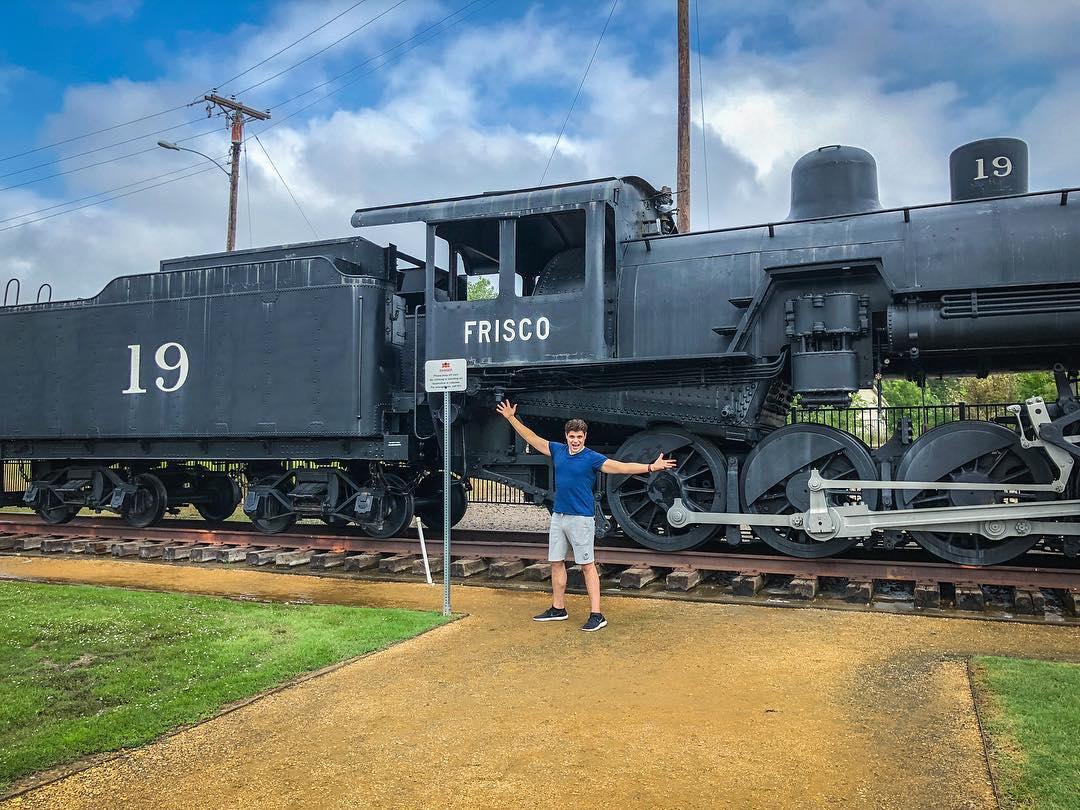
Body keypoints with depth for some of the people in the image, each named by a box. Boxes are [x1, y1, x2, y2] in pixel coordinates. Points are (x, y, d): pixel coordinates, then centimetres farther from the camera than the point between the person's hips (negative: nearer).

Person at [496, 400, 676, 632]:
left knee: (587, 565, -4)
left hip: (581, 518, -6)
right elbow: (532, 438, 15)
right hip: (558, 516, 6)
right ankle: (558, 609, 24)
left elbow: (620, 467, -18)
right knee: (556, 562, 12)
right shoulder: (558, 450, 7)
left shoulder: (592, 458, -9)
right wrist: (511, 418, 17)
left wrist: (651, 467, -28)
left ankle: (596, 615, -2)